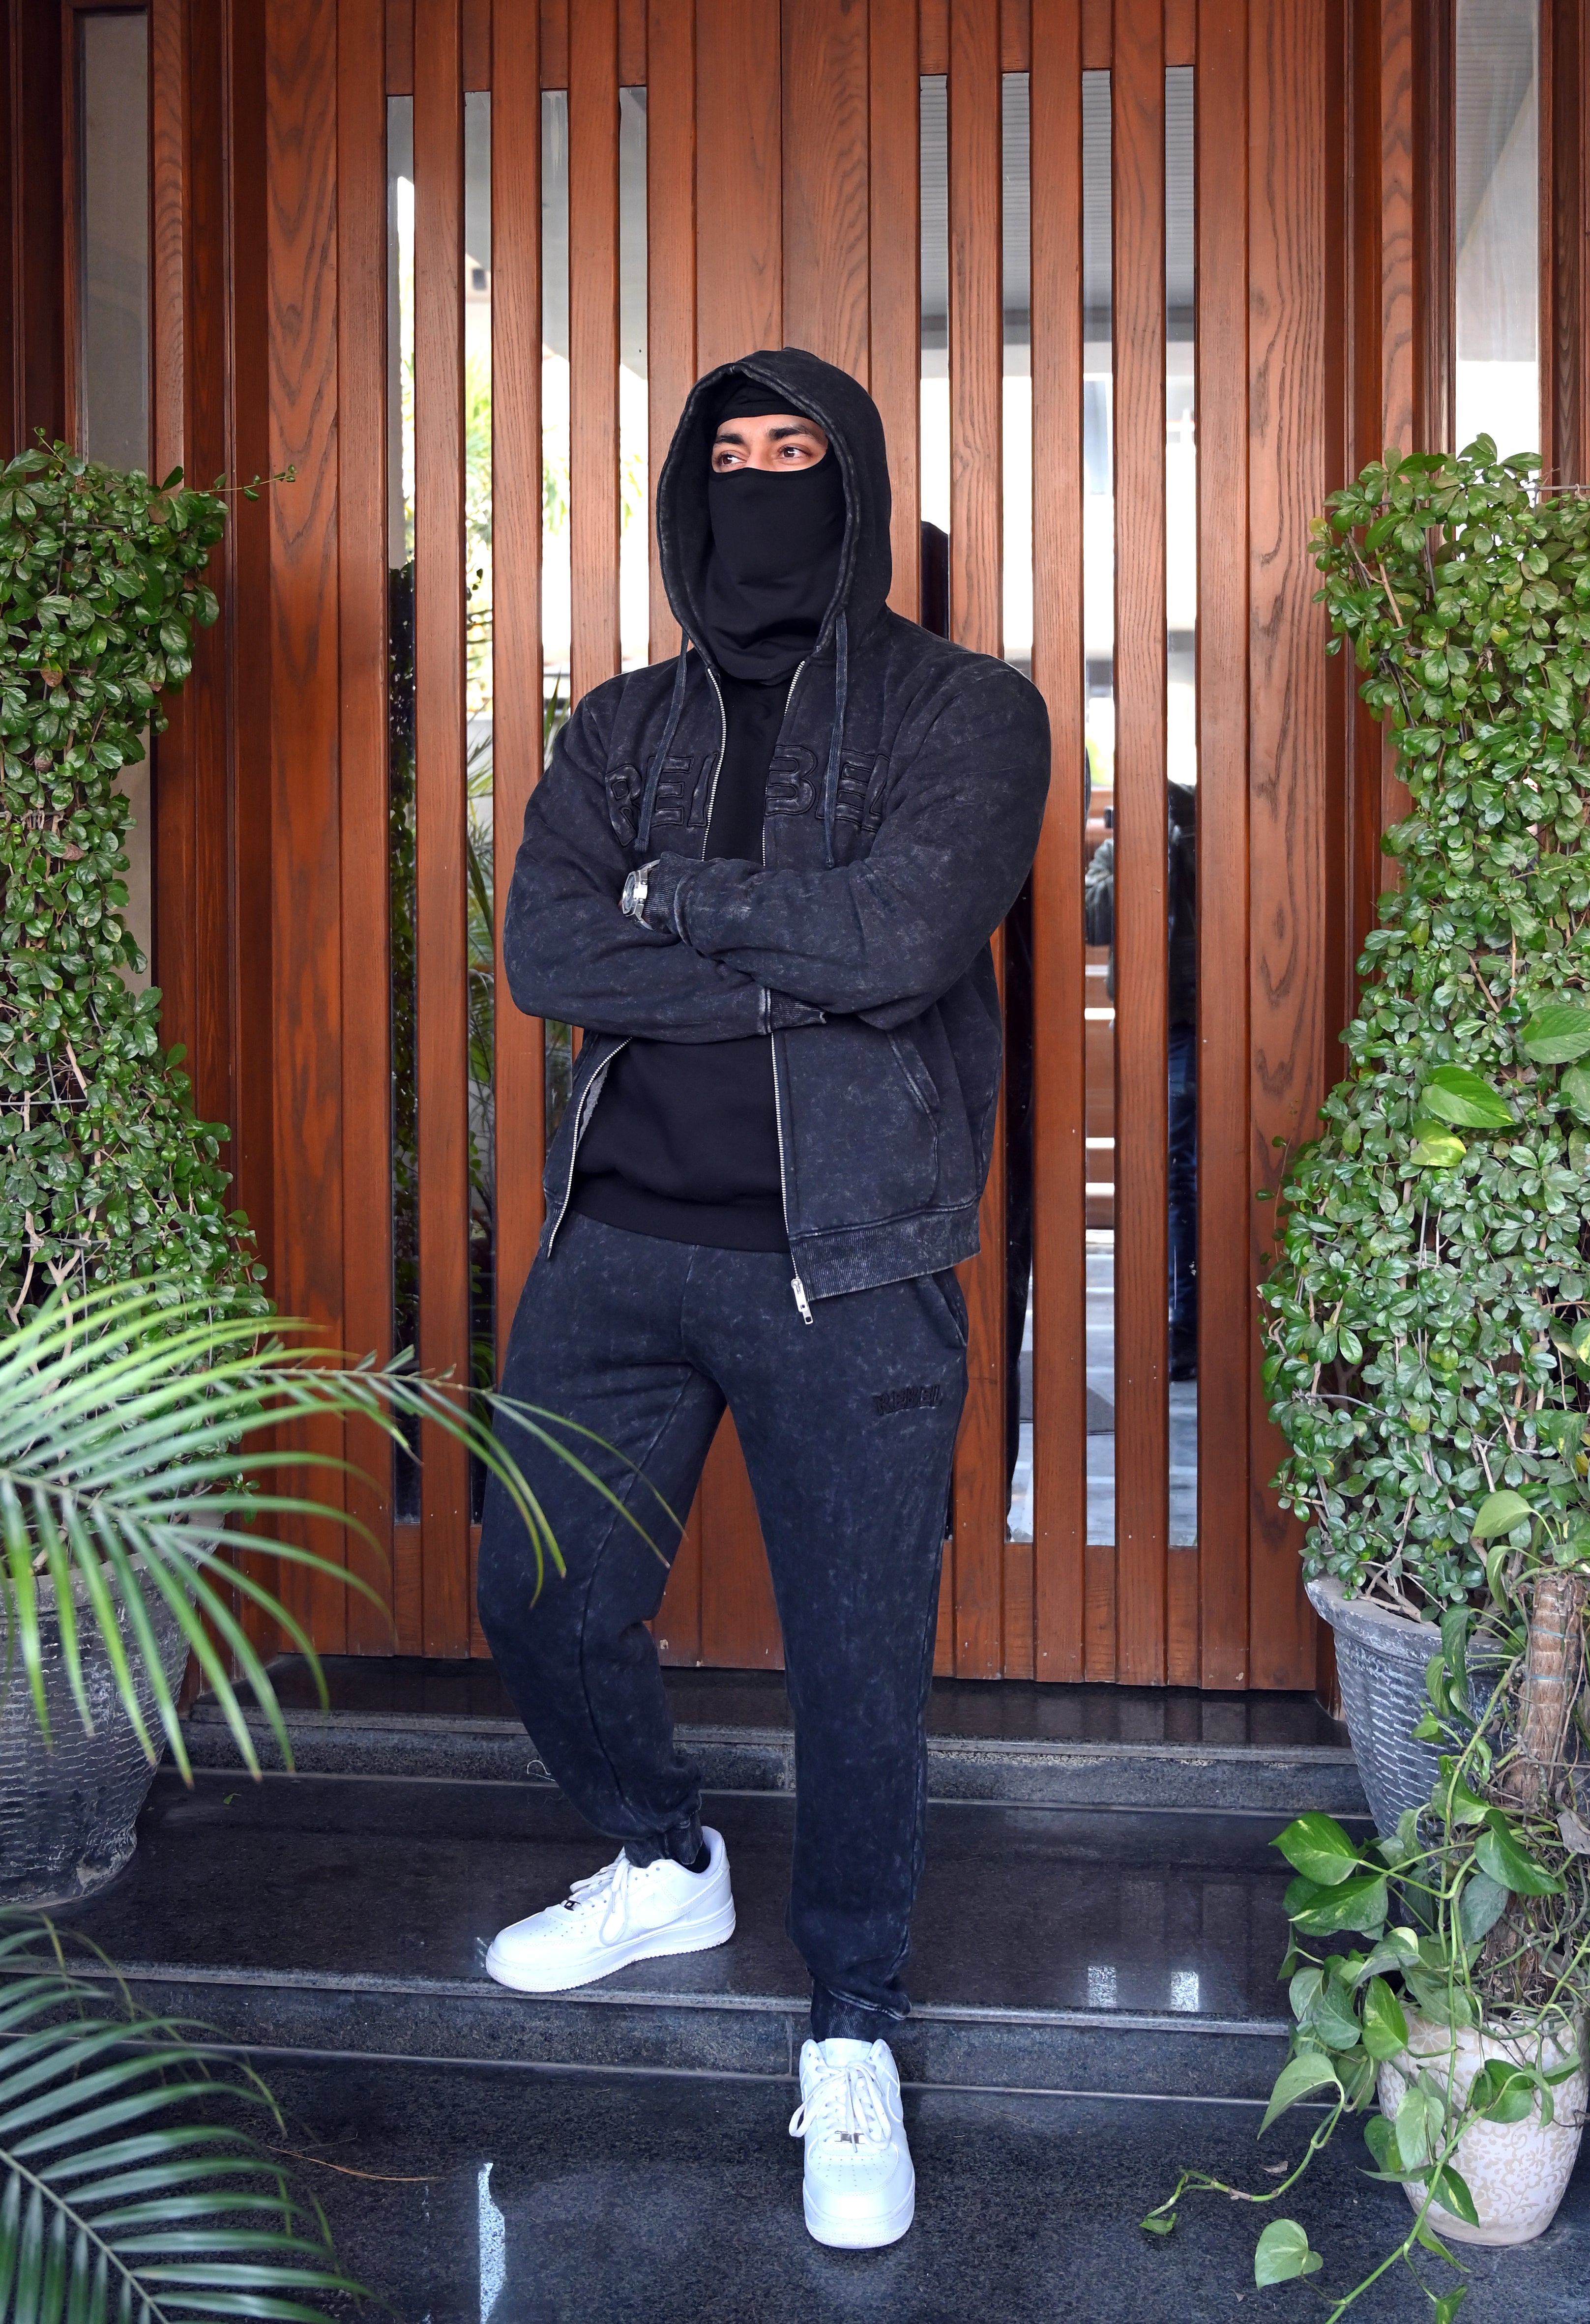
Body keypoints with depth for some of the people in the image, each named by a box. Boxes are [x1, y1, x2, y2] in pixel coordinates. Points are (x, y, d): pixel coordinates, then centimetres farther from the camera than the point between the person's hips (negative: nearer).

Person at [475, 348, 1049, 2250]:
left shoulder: (965, 712, -1)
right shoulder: (622, 727, 11)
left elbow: (904, 932, -19)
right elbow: (544, 955, -6)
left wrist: (679, 897, -7)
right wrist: (801, 968, -13)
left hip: (844, 1271, -4)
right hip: (618, 1243, 4)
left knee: (859, 1663, 2)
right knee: (540, 1603, 11)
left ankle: (853, 2035, 24)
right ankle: (667, 1869, 40)